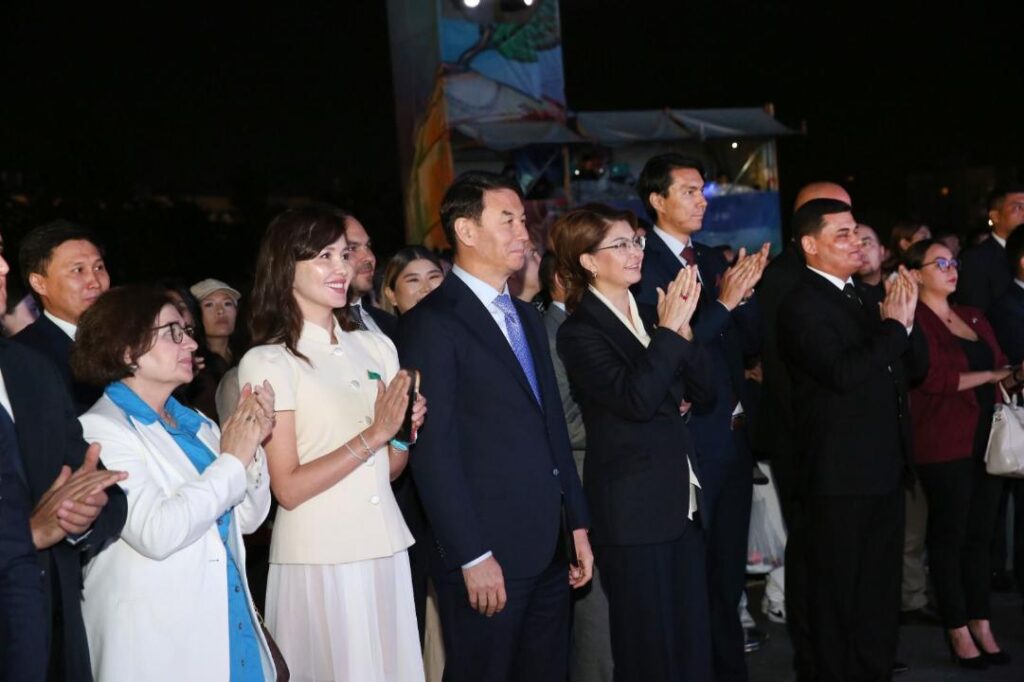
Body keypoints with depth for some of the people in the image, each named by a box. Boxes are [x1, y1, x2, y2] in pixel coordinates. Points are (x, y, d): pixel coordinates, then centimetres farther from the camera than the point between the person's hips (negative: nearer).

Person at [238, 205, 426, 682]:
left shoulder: (376, 348, 9)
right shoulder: (267, 362, -7)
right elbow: (288, 489, -11)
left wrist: (406, 432, -6)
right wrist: (374, 434, -16)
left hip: (385, 549, 5)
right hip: (319, 558, -5)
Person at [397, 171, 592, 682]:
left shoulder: (526, 316, 16)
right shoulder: (432, 323, -10)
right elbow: (434, 451, -15)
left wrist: (578, 523, 13)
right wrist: (472, 557, -17)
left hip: (549, 548, 7)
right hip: (488, 557, -7)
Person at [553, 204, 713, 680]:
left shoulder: (650, 317, 12)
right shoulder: (579, 332, -10)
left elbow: (703, 390, 7)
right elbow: (635, 399, -23)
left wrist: (683, 327, -6)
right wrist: (668, 330, -18)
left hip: (684, 502, 7)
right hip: (633, 510, -7)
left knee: (693, 638, 12)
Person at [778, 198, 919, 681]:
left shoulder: (859, 296, 13)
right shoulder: (803, 306, -14)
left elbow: (899, 369, 17)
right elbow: (843, 374, -26)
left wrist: (902, 321, 0)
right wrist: (893, 325, -17)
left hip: (883, 468, 8)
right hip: (840, 474, -8)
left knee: (880, 586, 16)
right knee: (837, 588, 3)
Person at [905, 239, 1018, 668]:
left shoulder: (974, 319, 17)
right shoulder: (915, 322, -6)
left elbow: (999, 368, 17)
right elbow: (933, 377, -16)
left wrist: (1012, 377, -4)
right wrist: (990, 376, -10)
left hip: (986, 438, 6)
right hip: (945, 444, -6)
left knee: (980, 535, 8)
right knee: (949, 536, 2)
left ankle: (982, 627, 15)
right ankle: (958, 632, 9)